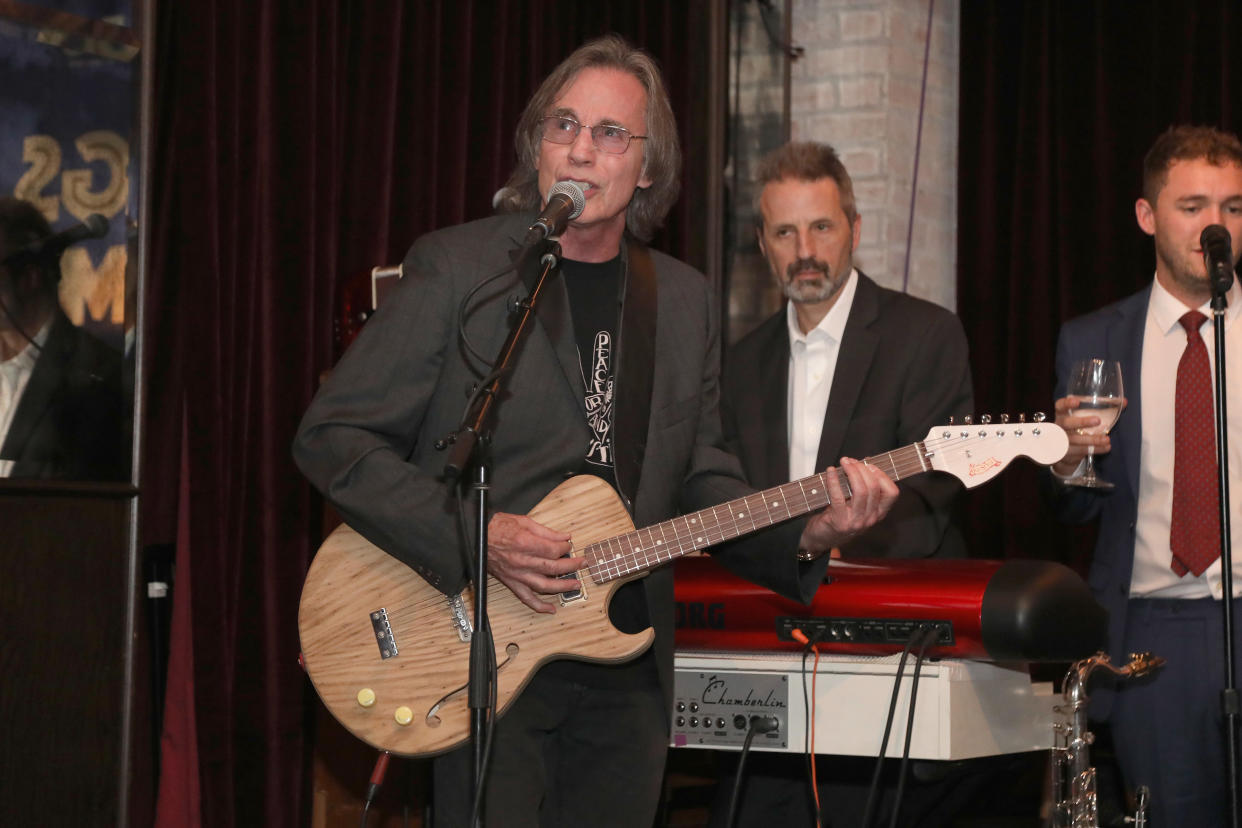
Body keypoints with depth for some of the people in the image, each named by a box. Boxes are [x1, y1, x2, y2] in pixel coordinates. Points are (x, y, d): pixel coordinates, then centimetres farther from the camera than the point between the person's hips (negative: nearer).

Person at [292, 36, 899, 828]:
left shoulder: (684, 300, 11)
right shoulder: (458, 267, -6)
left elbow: (702, 479, 14)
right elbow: (331, 435, -8)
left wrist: (804, 535, -5)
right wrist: (471, 533, -20)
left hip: (628, 666, 5)